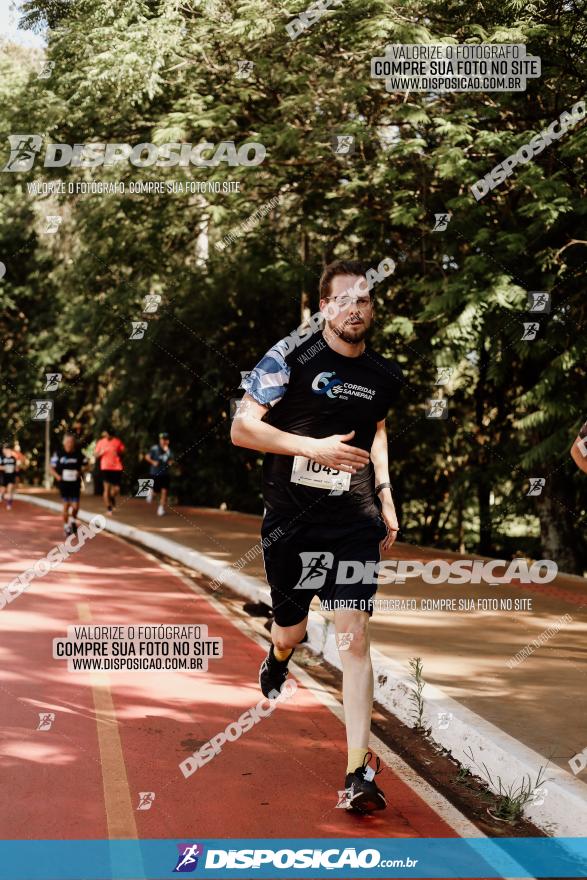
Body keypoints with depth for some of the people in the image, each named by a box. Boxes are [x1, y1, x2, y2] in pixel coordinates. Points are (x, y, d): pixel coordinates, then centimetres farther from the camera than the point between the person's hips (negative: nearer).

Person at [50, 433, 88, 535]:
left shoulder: (78, 454, 0)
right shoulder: (59, 454, -3)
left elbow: (85, 465, 12)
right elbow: (52, 468, 5)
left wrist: (80, 472, -6)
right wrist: (57, 476, -12)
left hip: (75, 484, 1)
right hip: (63, 484, -1)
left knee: (75, 506, -4)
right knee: (66, 505, 1)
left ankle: (73, 520, 27)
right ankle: (66, 526, 18)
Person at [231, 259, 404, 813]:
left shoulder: (384, 374, 6)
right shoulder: (290, 357, -8)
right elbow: (241, 428, -11)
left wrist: (384, 494, 17)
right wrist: (314, 446, -21)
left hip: (355, 522, 1)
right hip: (290, 519, -1)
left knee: (354, 638, -11)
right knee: (291, 632, 14)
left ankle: (358, 773, -9)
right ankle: (277, 657, 56)